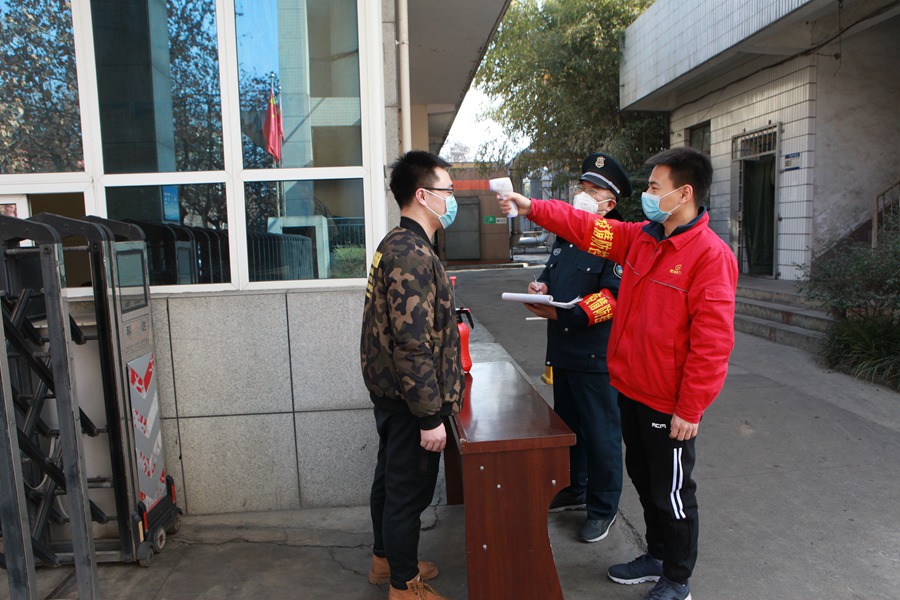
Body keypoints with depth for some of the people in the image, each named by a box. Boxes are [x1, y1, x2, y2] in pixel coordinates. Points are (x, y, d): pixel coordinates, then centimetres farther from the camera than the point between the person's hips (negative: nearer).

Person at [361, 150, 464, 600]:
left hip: (390, 392, 11)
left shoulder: (397, 244, 10)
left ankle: (386, 558, 43)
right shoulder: (412, 254, -24)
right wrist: (431, 416, -23)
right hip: (409, 399, -11)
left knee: (390, 476, 23)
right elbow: (413, 345, -27)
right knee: (409, 490, 6)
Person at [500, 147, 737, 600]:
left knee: (671, 491, 10)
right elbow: (588, 229, 11)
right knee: (643, 479, 23)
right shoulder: (641, 238, 5)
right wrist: (533, 208, 4)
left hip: (669, 404, -8)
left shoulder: (711, 255, -19)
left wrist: (690, 410, -19)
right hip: (631, 389, 8)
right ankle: (657, 556, 44)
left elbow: (712, 343, -21)